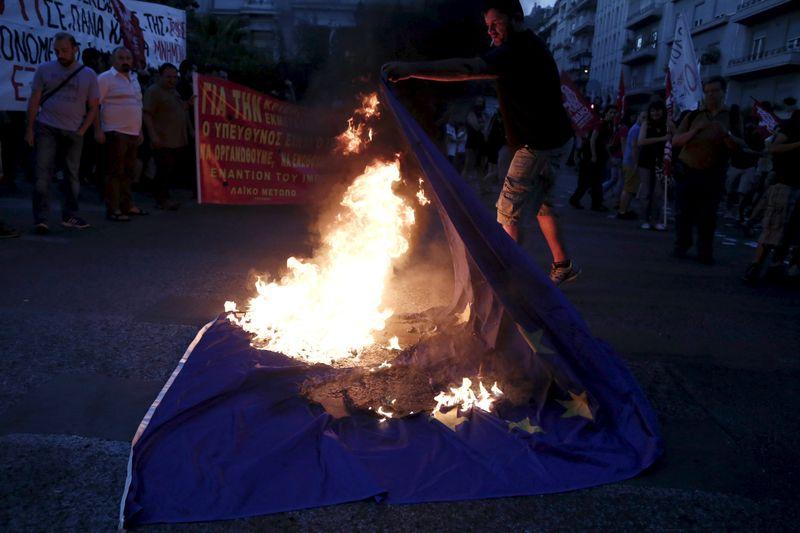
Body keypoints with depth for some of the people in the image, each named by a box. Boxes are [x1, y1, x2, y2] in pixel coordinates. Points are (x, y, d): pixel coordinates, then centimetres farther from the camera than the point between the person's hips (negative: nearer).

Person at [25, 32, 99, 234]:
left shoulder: (88, 75, 6)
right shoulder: (44, 70, 4)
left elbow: (93, 107, 8)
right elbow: (34, 101, 4)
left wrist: (82, 130, -2)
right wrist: (30, 129, -2)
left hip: (74, 133, 2)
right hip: (47, 129, -1)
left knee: (72, 176, 8)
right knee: (43, 175, -7)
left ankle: (69, 216, 18)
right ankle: (40, 219, -6)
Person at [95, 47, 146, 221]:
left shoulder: (134, 79, 19)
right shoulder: (106, 78, -5)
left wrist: (140, 130, 19)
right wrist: (98, 130, -17)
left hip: (133, 133, 7)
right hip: (115, 133, -7)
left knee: (128, 171, 12)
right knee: (116, 172, -6)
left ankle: (127, 205, 20)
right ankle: (113, 209, -3)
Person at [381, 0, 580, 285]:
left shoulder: (517, 50, -22)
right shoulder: (530, 43, 12)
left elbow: (467, 69, -38)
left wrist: (412, 68, -45)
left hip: (539, 146, -10)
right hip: (554, 140, 10)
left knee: (508, 211, -3)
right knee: (541, 205, 20)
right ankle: (563, 265, 30)